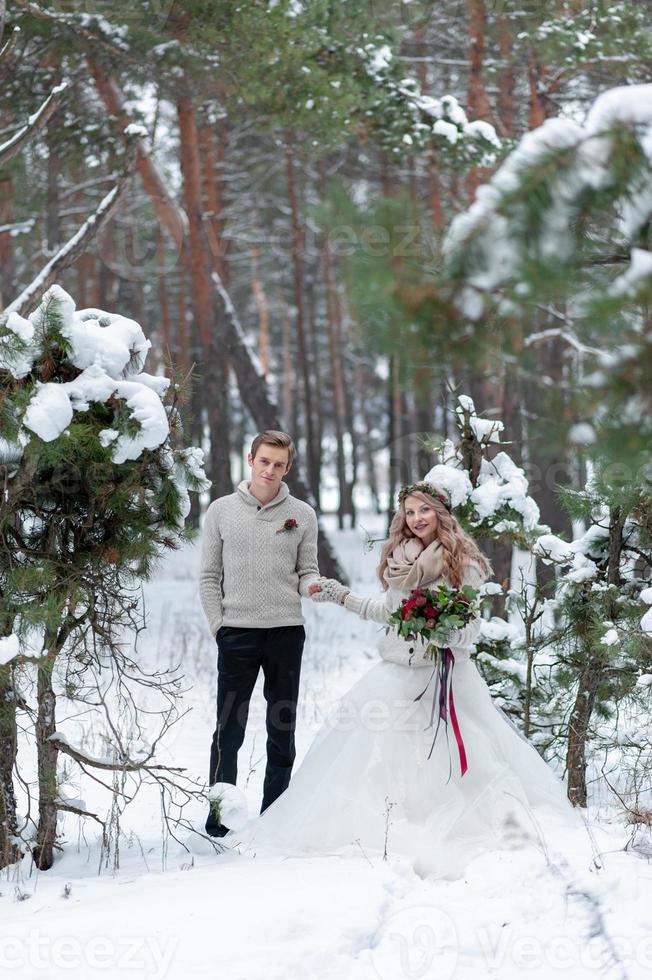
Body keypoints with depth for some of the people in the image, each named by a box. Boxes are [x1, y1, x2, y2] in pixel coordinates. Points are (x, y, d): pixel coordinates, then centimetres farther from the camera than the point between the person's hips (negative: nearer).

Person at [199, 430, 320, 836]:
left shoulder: (302, 514, 6)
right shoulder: (222, 510, 4)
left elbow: (307, 571, 9)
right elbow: (209, 575, 7)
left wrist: (313, 585, -14)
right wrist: (218, 624, -1)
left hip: (287, 632, 1)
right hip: (237, 632, -1)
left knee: (282, 731, 7)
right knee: (229, 730, -1)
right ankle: (217, 824, 4)